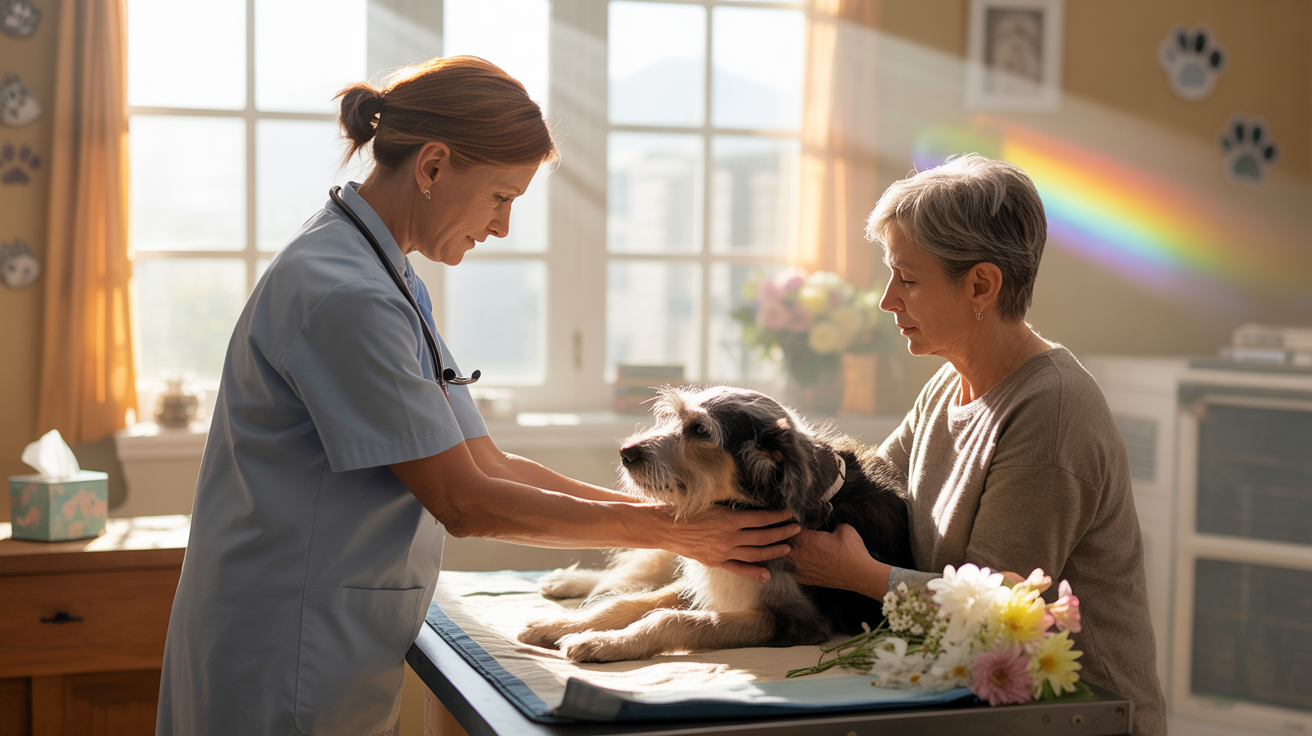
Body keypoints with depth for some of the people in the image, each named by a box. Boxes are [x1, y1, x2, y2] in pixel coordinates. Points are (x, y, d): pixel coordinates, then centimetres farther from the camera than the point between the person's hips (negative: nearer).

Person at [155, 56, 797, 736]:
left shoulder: (390, 282, 11)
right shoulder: (343, 296, -21)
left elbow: (489, 465, 8)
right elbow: (465, 502, -18)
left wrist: (694, 523, 1)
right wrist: (667, 530, -12)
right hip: (286, 672, -9)